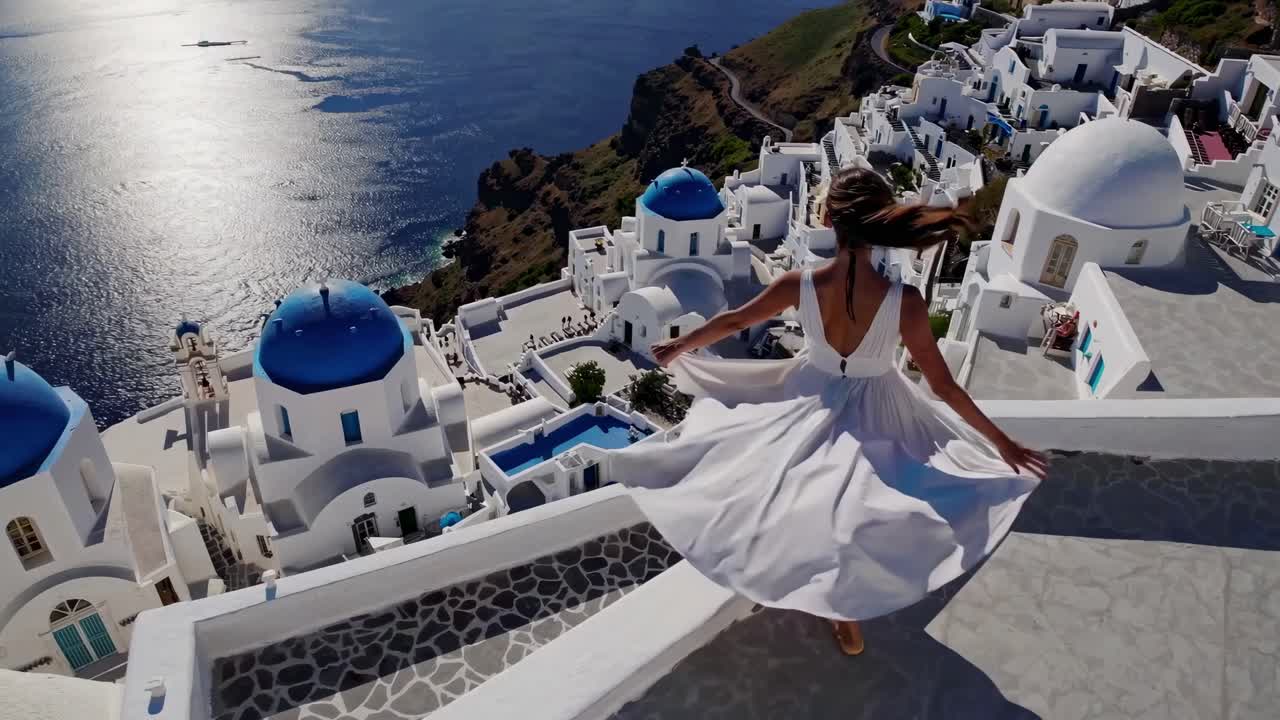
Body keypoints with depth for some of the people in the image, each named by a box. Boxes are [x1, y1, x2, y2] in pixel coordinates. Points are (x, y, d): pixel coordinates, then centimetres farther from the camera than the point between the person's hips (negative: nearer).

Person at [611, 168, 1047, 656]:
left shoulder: (800, 285, -23)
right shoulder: (904, 302, -29)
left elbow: (732, 322, -6)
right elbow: (943, 387, -19)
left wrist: (680, 345, 13)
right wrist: (1002, 442, -6)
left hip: (812, 400, 1)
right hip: (872, 414, -1)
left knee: (801, 495, 30)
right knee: (858, 514, 23)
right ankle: (847, 616, 40)